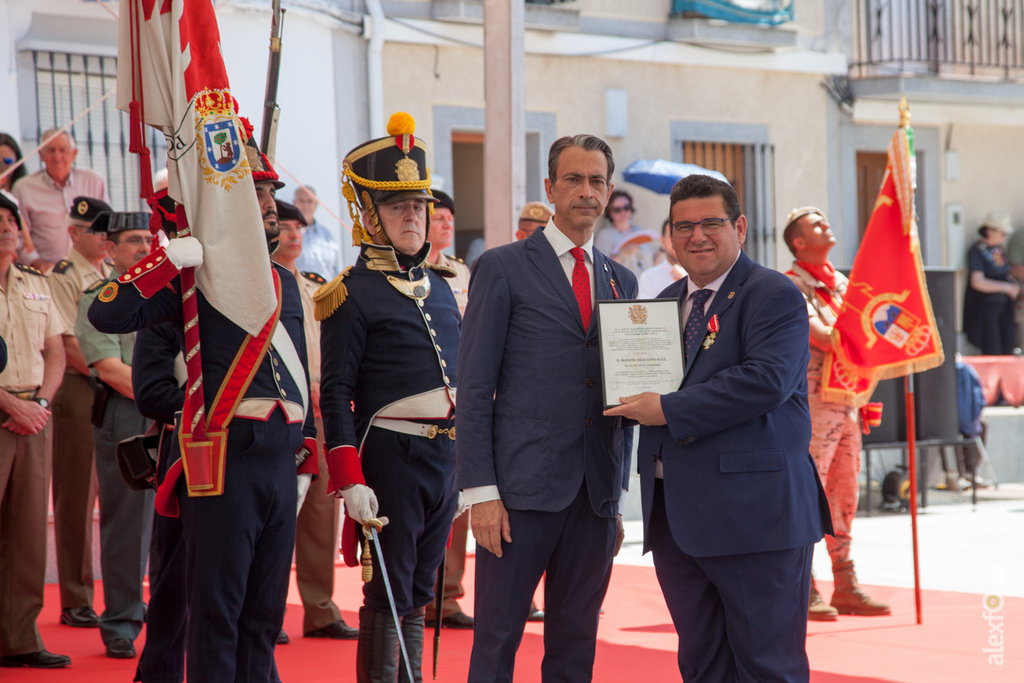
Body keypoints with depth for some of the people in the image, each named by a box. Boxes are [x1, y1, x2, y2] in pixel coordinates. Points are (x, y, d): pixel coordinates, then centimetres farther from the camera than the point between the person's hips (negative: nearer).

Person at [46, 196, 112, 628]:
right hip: (80, 388, -7)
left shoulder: (118, 275, 16)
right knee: (77, 498, -2)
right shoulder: (63, 276, -6)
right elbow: (66, 345, -13)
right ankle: (76, 601, 2)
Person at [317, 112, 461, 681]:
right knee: (388, 596, -3)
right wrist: (350, 482, -17)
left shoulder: (441, 284, 14)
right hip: (391, 456, -7)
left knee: (418, 595, 12)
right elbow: (335, 394, -11)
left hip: (446, 457, 7)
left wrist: (465, 463, 17)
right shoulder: (354, 294, -8)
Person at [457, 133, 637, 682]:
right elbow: (474, 388, -3)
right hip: (522, 486, -5)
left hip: (597, 492, 5)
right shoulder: (503, 268, 1)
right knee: (497, 639, -3)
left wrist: (619, 489, 13)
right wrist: (481, 491, -10)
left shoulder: (621, 281, 16)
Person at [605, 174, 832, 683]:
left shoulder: (773, 296, -7)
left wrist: (669, 411, -18)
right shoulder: (665, 302, 19)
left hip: (753, 513, -8)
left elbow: (768, 379, -21)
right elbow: (648, 385, 23)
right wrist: (632, 399, -3)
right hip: (674, 518, 8)